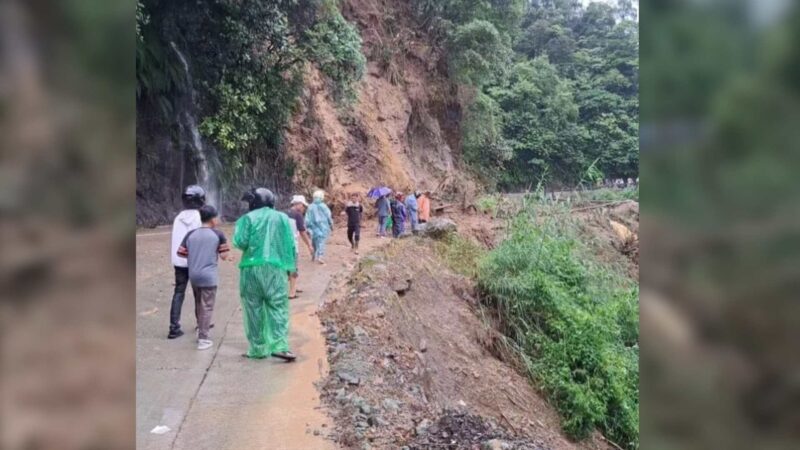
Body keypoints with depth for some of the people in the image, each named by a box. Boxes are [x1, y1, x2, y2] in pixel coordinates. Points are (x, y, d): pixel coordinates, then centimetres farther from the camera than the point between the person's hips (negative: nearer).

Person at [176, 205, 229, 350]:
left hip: (193, 275, 5)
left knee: (198, 304, 22)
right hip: (209, 276, -5)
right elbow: (224, 256, -4)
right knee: (207, 307, 1)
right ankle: (203, 339, 0)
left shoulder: (190, 234, 4)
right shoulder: (218, 235, -6)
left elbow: (181, 253, 6)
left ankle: (200, 330, 38)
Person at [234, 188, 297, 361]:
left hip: (252, 268, -1)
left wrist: (237, 230, 12)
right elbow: (291, 245, 7)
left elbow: (240, 242, -8)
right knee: (278, 307, 1)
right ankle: (279, 345, -12)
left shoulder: (248, 218, 0)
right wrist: (292, 267, 13)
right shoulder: (283, 218, 9)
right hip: (276, 268, 1)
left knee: (254, 309, 7)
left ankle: (258, 348, 11)